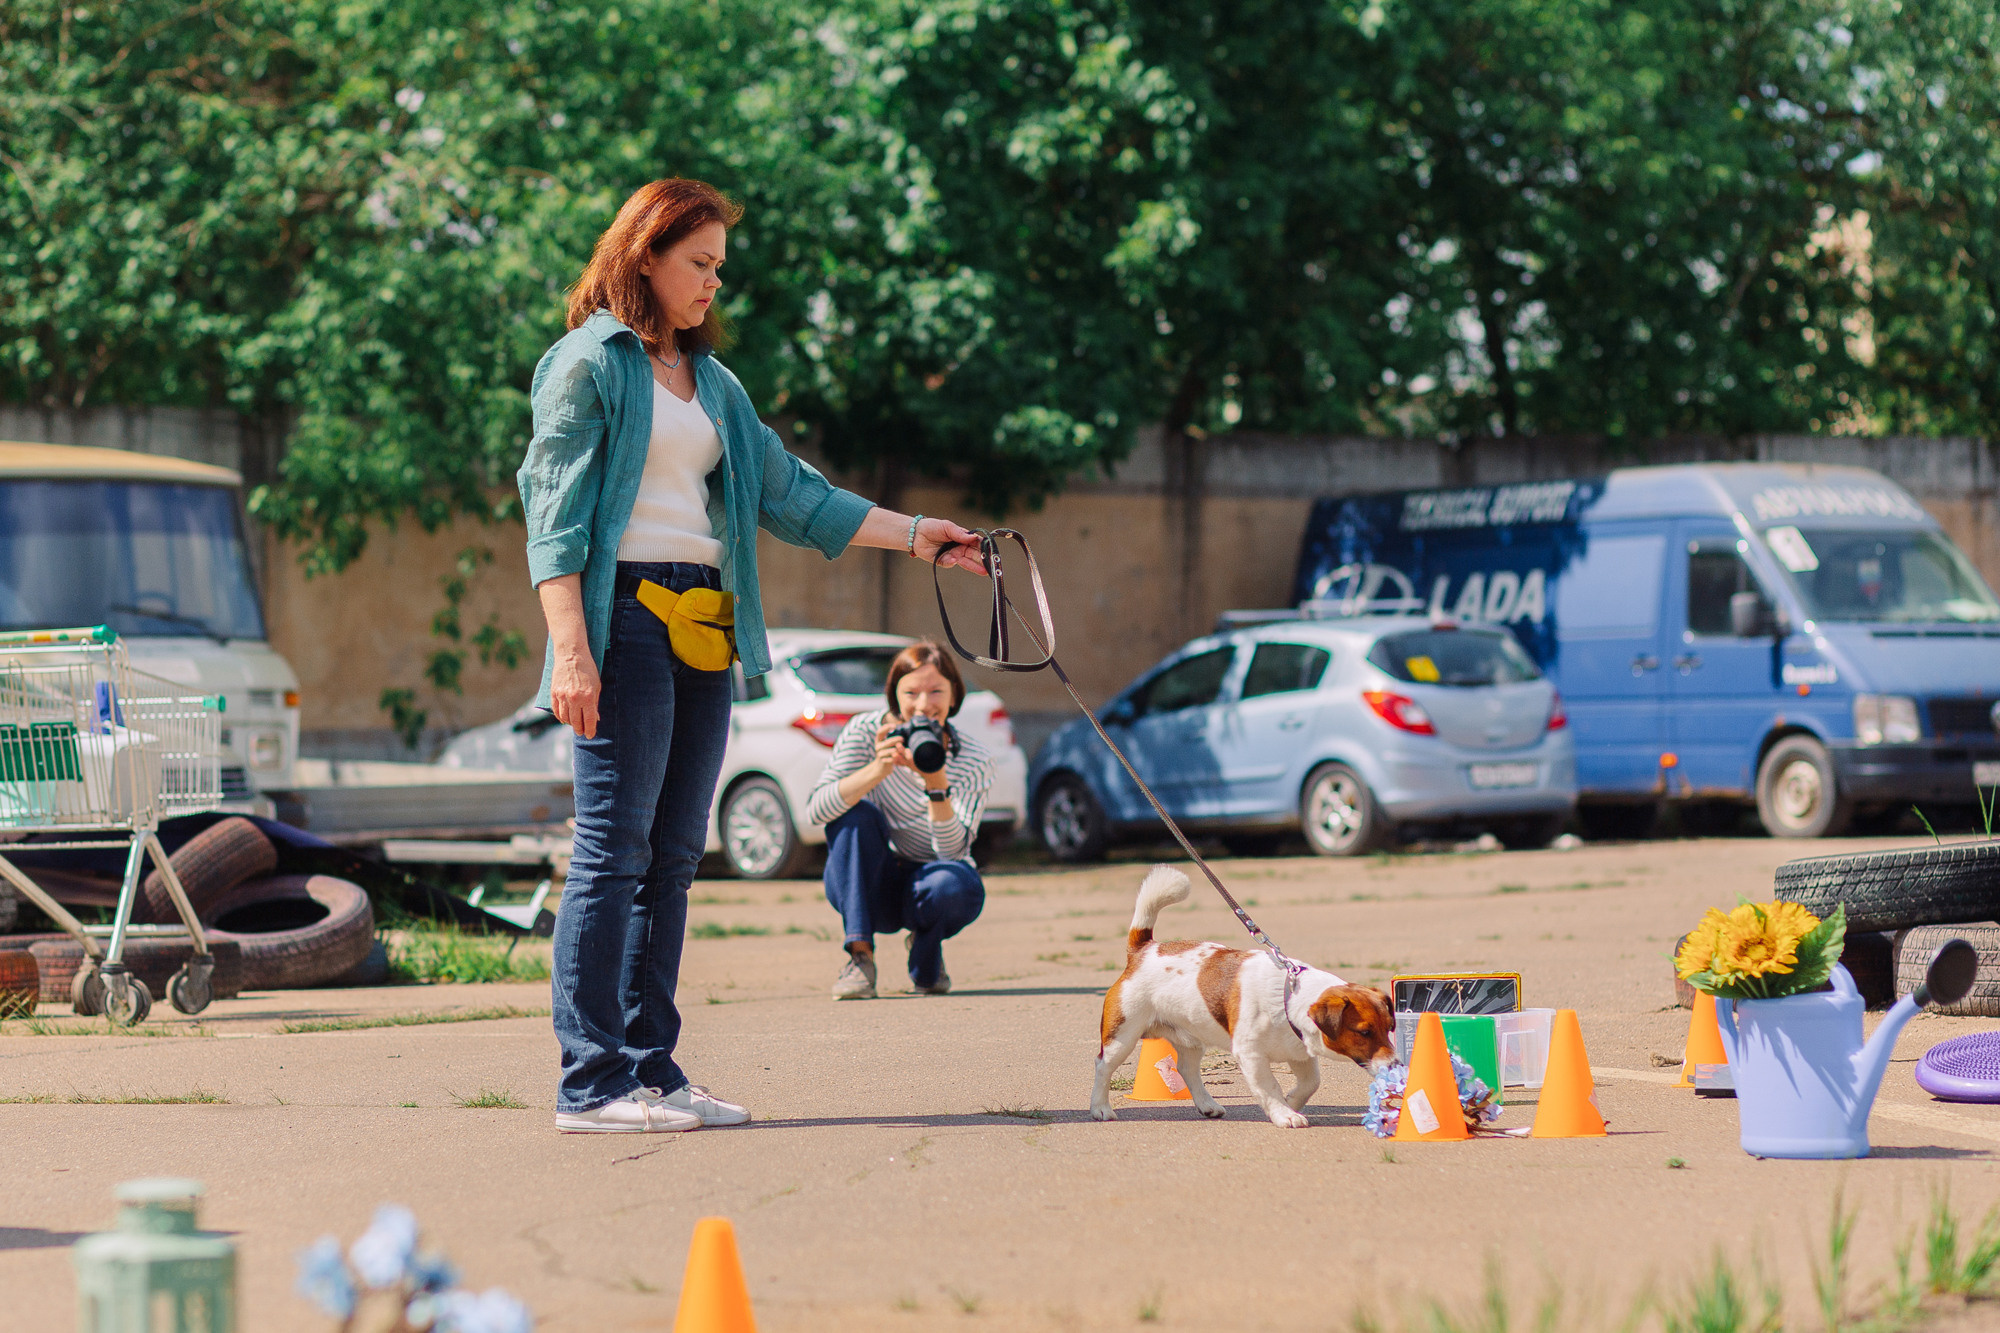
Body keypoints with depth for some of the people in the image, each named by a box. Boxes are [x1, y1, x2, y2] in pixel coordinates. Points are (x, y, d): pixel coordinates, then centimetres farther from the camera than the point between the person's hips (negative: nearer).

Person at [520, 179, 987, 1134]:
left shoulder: (710, 380, 20)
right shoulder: (589, 364, -2)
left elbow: (787, 491, 23)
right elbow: (554, 514, -9)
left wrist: (913, 535, 18)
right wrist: (571, 651, -18)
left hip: (703, 627, 8)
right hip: (627, 615, -8)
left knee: (672, 857, 7)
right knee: (613, 848, -9)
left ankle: (650, 1068, 10)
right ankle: (591, 1082, -9)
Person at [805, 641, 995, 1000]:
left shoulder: (974, 762, -13)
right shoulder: (865, 731, -12)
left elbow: (952, 852, -23)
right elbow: (815, 810, -24)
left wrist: (937, 785, -37)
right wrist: (877, 770, -39)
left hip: (923, 889, 0)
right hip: (869, 885, 0)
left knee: (954, 883, -34)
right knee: (855, 811, -27)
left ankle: (926, 960, 2)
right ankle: (860, 956, -25)